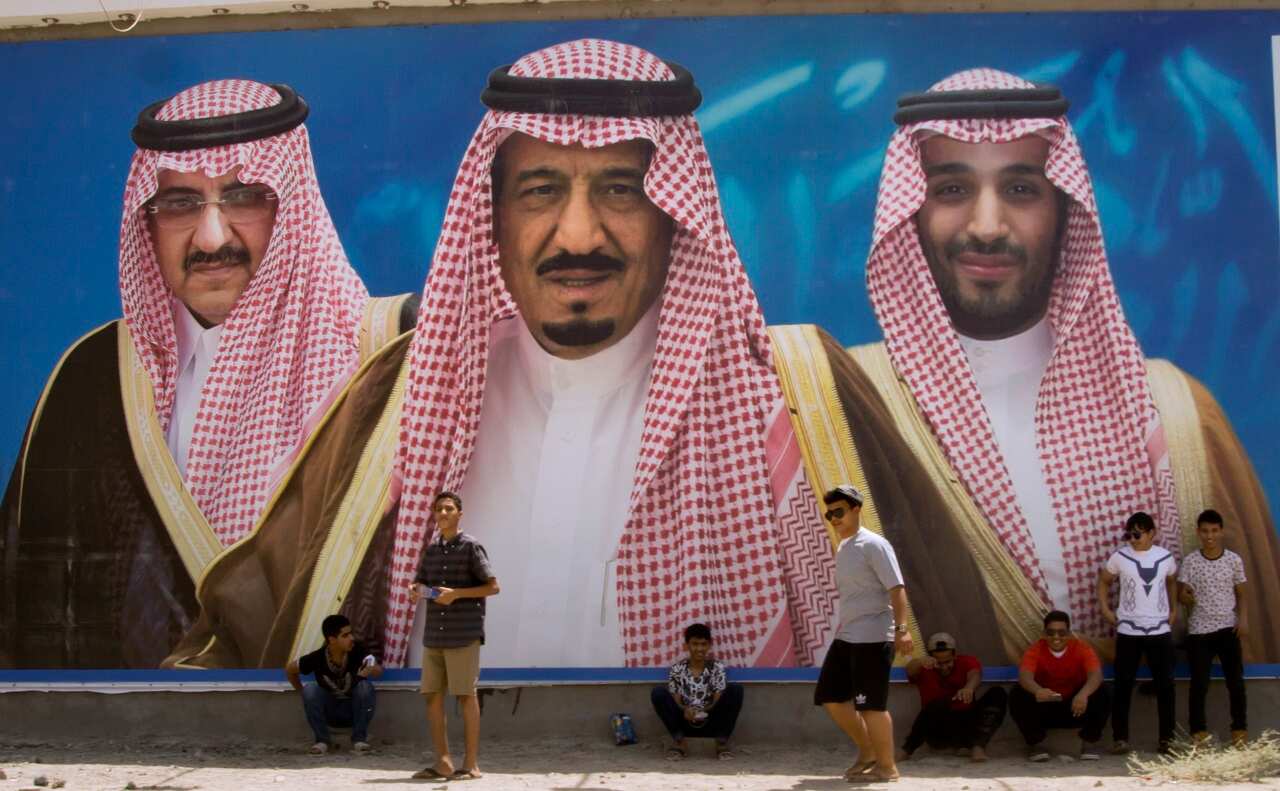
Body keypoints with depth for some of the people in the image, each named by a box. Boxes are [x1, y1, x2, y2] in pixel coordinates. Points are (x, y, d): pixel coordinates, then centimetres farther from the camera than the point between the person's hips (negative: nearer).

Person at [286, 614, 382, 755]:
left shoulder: (358, 651, -21)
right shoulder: (317, 658, -19)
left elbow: (378, 670, -37)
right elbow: (290, 669, -2)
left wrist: (373, 670, -59)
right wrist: (304, 694, 0)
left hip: (354, 710, 0)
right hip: (329, 711, 0)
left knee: (365, 686, -30)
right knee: (310, 689, -27)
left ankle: (359, 739, -16)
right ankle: (322, 740, -13)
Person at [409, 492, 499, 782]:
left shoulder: (471, 547, -3)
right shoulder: (431, 549, 14)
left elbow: (493, 586, -6)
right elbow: (419, 585, 20)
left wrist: (456, 593, -16)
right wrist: (417, 591, -5)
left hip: (463, 635, -6)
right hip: (434, 635, 6)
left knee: (466, 696, -2)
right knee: (432, 696, 4)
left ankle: (471, 764, 3)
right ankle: (443, 762, 11)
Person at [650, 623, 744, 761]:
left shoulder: (717, 667, 0)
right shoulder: (678, 668, 0)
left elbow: (719, 700, -6)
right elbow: (675, 700, -3)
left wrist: (706, 710, -27)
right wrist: (684, 710, -26)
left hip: (711, 723, 0)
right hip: (686, 722, 0)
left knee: (735, 689, -21)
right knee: (658, 692, -21)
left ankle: (722, 742, -15)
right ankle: (679, 742, -14)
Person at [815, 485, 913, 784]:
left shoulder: (873, 545, -11)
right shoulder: (842, 550, 16)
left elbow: (896, 589, -18)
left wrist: (902, 629, -27)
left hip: (873, 637, -9)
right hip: (846, 637, 9)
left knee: (871, 703, -6)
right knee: (830, 696, 9)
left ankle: (887, 766, 6)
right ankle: (867, 752, 22)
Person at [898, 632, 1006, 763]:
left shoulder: (967, 662, 0)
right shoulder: (925, 668, -3)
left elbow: (975, 675, -23)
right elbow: (910, 670, -27)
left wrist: (969, 687, -50)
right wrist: (920, 661, -53)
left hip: (967, 723, 2)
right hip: (938, 730, -2)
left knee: (998, 694, -17)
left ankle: (978, 746, -27)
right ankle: (907, 749, -26)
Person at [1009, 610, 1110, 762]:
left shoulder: (1081, 648, -13)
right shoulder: (1036, 650, -14)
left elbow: (1096, 675, -30)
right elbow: (1024, 676, -32)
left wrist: (1083, 693, -53)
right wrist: (1037, 690, -56)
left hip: (1075, 707, 0)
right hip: (1044, 709, 0)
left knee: (1103, 693, -25)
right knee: (1017, 695, -26)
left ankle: (1089, 742, -7)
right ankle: (1035, 742, -8)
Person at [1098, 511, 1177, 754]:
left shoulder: (1165, 557, 2)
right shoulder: (1119, 557, -3)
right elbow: (1104, 581, 12)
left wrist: (1174, 609, 13)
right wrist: (1105, 608, 3)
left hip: (1160, 630, 1)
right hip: (1128, 631, -1)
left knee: (1165, 685, 4)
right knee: (1123, 685, -1)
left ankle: (1167, 738, 13)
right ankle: (1120, 738, 3)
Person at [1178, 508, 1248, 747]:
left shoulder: (1234, 560, 1)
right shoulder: (1190, 561, -1)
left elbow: (1241, 594, 7)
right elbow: (1180, 595, 2)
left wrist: (1243, 618, -8)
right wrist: (1185, 596, -21)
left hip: (1228, 628, 1)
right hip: (1199, 630, -1)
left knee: (1236, 681, 0)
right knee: (1199, 684, 0)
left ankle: (1240, 728, 14)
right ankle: (1199, 730, 10)